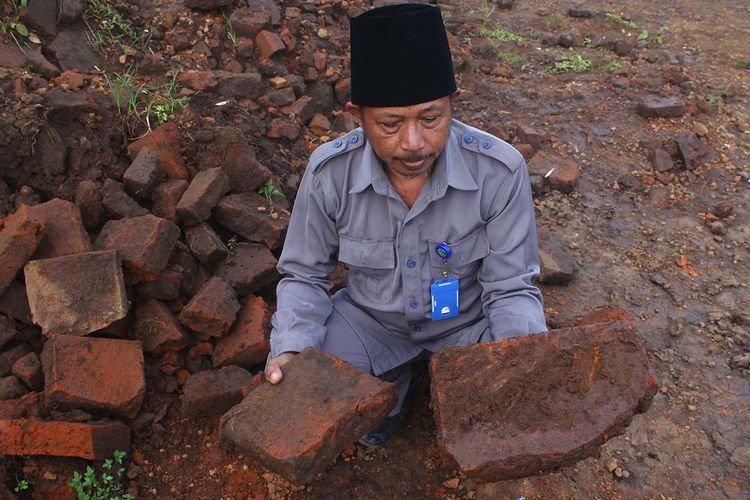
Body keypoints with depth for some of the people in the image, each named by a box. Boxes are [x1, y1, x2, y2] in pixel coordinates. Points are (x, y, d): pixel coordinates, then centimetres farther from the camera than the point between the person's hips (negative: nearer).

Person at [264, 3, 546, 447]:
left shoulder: (500, 171, -27)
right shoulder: (329, 172, -23)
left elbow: (511, 288, -16)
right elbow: (305, 276, -8)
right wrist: (289, 351, -25)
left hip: (469, 317, 0)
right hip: (370, 316, 1)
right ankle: (389, 389, 14)